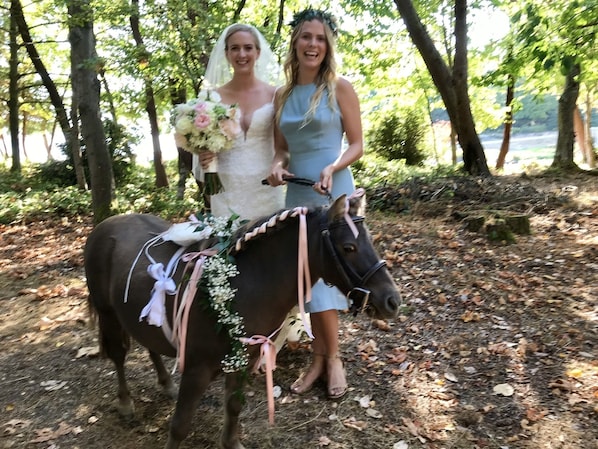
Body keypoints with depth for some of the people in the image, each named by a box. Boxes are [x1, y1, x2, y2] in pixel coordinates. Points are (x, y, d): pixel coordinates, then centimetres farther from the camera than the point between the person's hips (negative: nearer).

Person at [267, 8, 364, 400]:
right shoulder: (283, 96, 10)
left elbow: (357, 145, -4)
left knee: (323, 274, -4)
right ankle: (320, 357, 21)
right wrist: (277, 166, -8)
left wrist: (332, 169, -22)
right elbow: (281, 148, 14)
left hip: (334, 193, -4)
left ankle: (332, 358, 15)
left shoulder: (340, 88, -3)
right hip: (297, 195, 5)